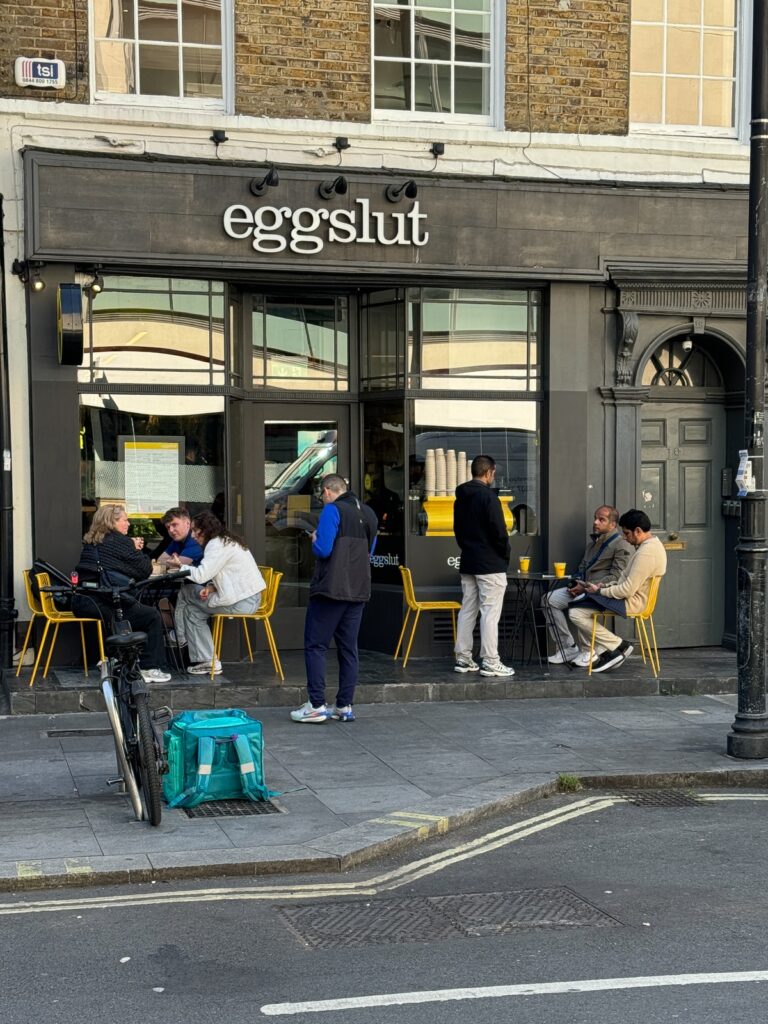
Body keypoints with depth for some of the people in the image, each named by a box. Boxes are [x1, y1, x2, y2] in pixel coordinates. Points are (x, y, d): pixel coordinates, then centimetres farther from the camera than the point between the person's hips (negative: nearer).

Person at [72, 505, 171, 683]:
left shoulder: (90, 542, 19)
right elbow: (145, 570, 1)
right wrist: (138, 550, 17)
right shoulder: (119, 542, -5)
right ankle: (150, 668, 1)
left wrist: (134, 550, 15)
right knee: (152, 617, 0)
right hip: (102, 605, -9)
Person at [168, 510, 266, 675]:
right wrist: (211, 587, 3)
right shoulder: (224, 540, 18)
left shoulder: (218, 545, -14)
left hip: (242, 602, -10)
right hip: (249, 598, 10)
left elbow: (201, 575, -21)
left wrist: (180, 566, -4)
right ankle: (205, 661, 11)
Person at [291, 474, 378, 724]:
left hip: (330, 589, -7)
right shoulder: (369, 514, 13)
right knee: (348, 648, 10)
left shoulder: (332, 510, -10)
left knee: (316, 646, 0)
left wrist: (314, 540, 3)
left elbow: (322, 549, -16)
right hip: (358, 590, 7)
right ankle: (345, 706, 12)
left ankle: (316, 705, -3)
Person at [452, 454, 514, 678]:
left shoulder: (461, 498, 11)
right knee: (490, 613, -6)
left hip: (468, 563, 8)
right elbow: (498, 531, -17)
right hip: (490, 564, -8)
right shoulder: (488, 496, -15)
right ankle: (490, 663, -6)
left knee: (467, 610, 11)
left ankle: (463, 659, 14)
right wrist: (505, 553, -2)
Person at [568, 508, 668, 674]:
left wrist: (600, 591, -12)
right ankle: (591, 653, 11)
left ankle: (618, 646, -5)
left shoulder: (646, 553, -24)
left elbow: (628, 590, -25)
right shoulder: (652, 544, 11)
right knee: (578, 603, 15)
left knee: (576, 613, -14)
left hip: (631, 603, -11)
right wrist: (606, 586, 8)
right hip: (631, 596, 11)